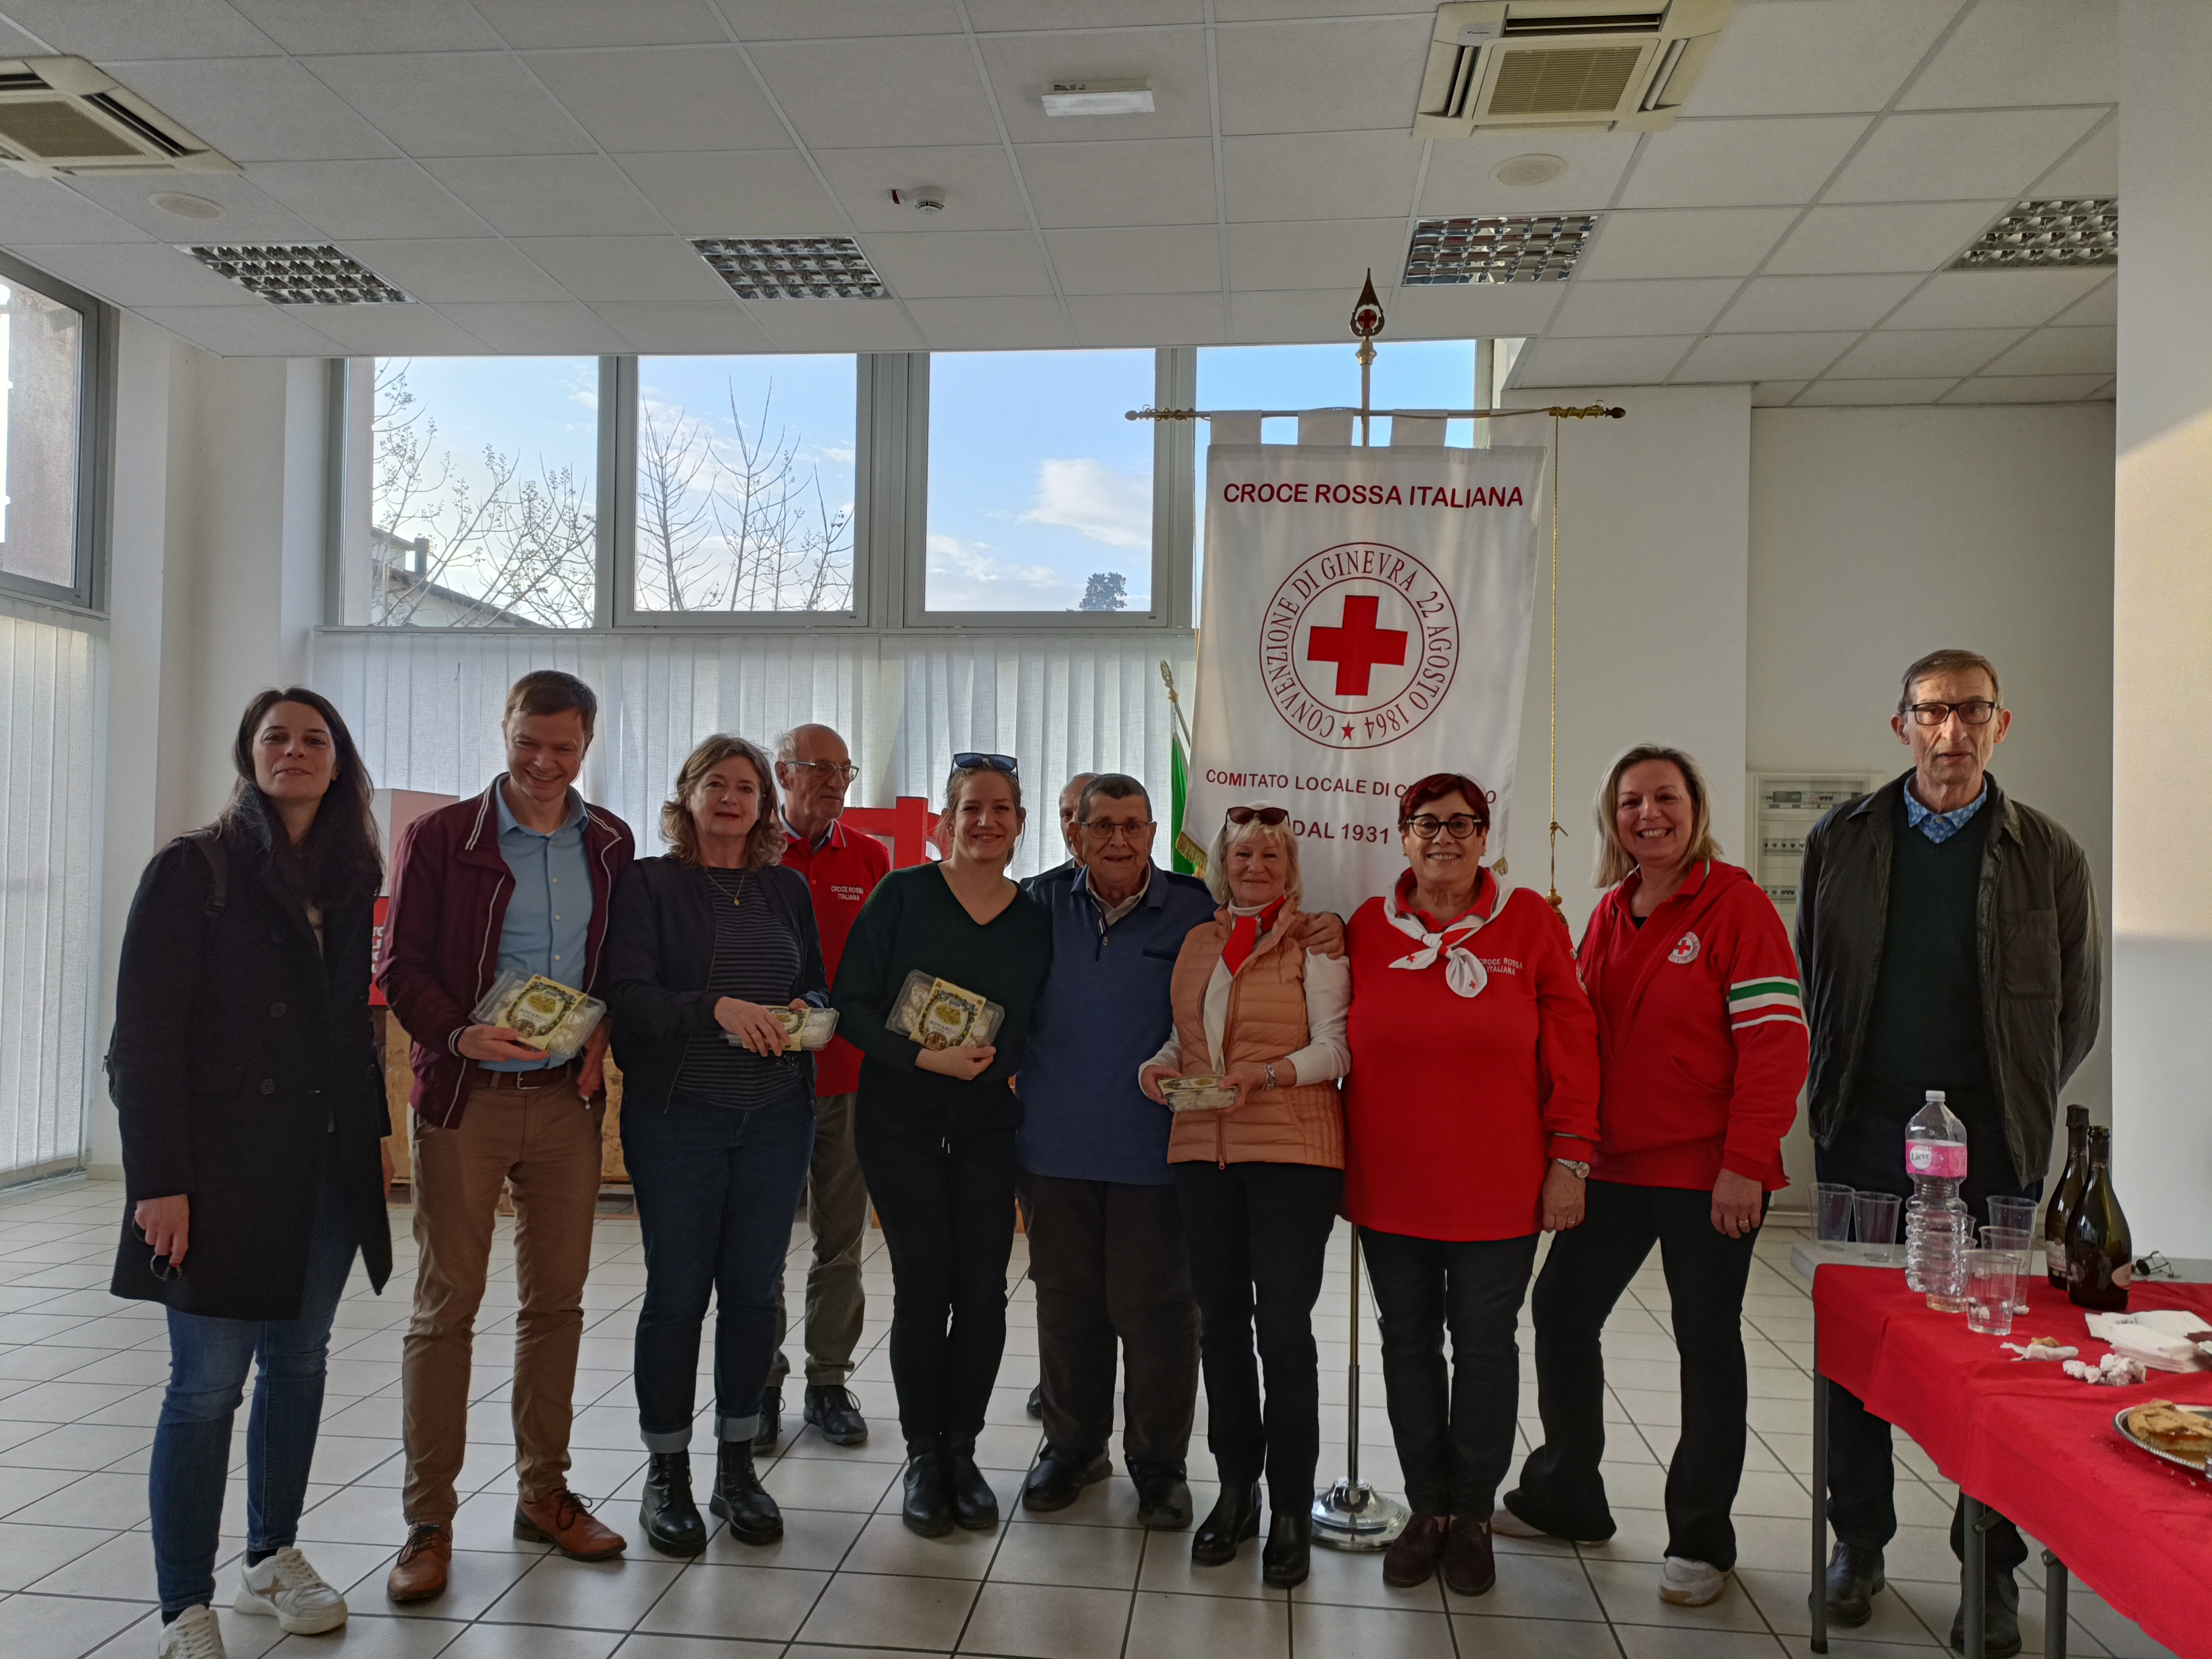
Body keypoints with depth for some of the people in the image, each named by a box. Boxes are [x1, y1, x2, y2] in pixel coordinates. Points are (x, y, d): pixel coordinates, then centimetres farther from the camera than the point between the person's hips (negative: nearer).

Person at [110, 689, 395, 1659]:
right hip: (226, 1168, -5)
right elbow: (145, 1035, -10)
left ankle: (271, 1559, 29)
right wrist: (160, 1179, -15)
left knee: (299, 1360, 13)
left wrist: (375, 1132, 11)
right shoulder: (194, 871, -6)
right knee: (208, 1382, -1)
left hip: (329, 1168, 5)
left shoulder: (351, 879, 10)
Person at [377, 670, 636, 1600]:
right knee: (445, 1305, 2)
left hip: (567, 1098, 3)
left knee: (557, 1301, 10)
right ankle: (429, 1519, 13)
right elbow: (401, 966, -4)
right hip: (464, 1100, -3)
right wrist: (461, 1036, -19)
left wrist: (603, 1032, -4)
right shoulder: (441, 837, -2)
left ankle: (544, 1495, 24)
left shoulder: (609, 845, 8)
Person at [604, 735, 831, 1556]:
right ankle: (666, 1473, 19)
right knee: (677, 1291, 3)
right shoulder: (649, 883, 1)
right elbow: (629, 995, -10)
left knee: (753, 1290, 7)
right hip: (676, 1113, -3)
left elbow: (818, 985, 15)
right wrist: (719, 1008, -24)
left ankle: (737, 1466, 22)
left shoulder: (787, 888, 12)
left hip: (777, 1116, 3)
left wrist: (805, 1011, -8)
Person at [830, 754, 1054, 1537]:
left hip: (989, 1129, 2)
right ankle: (923, 1456, 17)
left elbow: (1038, 1030, 11)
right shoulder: (901, 895, -3)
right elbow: (851, 1004, -7)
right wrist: (927, 1058, -17)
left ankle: (962, 1450, 19)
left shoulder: (1035, 920, 5)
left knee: (983, 1291, 0)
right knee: (923, 1289, -2)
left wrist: (996, 1060, -6)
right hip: (901, 1125, -2)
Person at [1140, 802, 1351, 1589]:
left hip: (1291, 1149, -5)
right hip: (1204, 1149, 5)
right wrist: (1162, 1064, 0)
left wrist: (1267, 1074, -21)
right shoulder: (1198, 942, 14)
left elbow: (1336, 1047, -6)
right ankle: (1235, 1488, 25)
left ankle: (1291, 1507, 10)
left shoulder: (1313, 941, -1)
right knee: (1222, 1320, 11)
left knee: (1284, 1323, -4)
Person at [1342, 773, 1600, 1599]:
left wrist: (1570, 1159, -5)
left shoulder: (1528, 921, -2)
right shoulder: (1369, 926, 2)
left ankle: (1473, 1515, 27)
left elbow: (1571, 1045, -2)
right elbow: (1349, 1043, 8)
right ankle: (1427, 1509, 28)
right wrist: (1337, 1161, 4)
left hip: (1498, 1185, -2)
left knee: (1484, 1344, 8)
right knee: (1408, 1341, 11)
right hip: (1391, 1182, 2)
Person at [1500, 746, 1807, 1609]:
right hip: (1614, 1166, 6)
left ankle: (1700, 1541, 23)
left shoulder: (1735, 904, -9)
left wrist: (1745, 1161, -18)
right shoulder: (1610, 913, 9)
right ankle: (1564, 1497, 30)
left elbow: (1776, 1040, -14)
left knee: (1706, 1342, 6)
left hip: (1708, 1172, -6)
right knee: (1560, 1311, 11)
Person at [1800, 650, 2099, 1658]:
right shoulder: (1842, 842, 5)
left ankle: (1993, 1570, 22)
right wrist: (1841, 1092, 6)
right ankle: (1860, 1542, 25)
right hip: (1864, 1137, 1)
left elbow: (2076, 1010, 9)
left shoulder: (2046, 855, 2)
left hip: (1991, 1150, -1)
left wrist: (2016, 1109, 6)